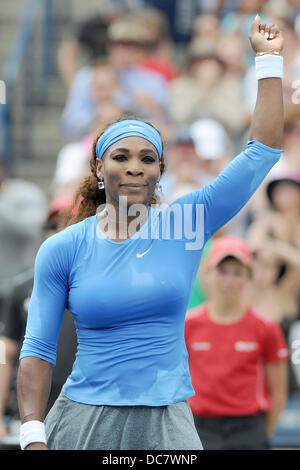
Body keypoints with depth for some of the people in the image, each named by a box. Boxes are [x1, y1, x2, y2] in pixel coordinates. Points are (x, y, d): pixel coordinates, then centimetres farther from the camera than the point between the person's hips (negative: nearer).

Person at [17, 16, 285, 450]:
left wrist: (269, 60, 2)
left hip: (165, 424, 1)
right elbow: (38, 349, 0)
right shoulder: (63, 249, 0)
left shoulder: (186, 224, 1)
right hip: (84, 420, -1)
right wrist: (33, 438, -10)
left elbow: (263, 150, 2)